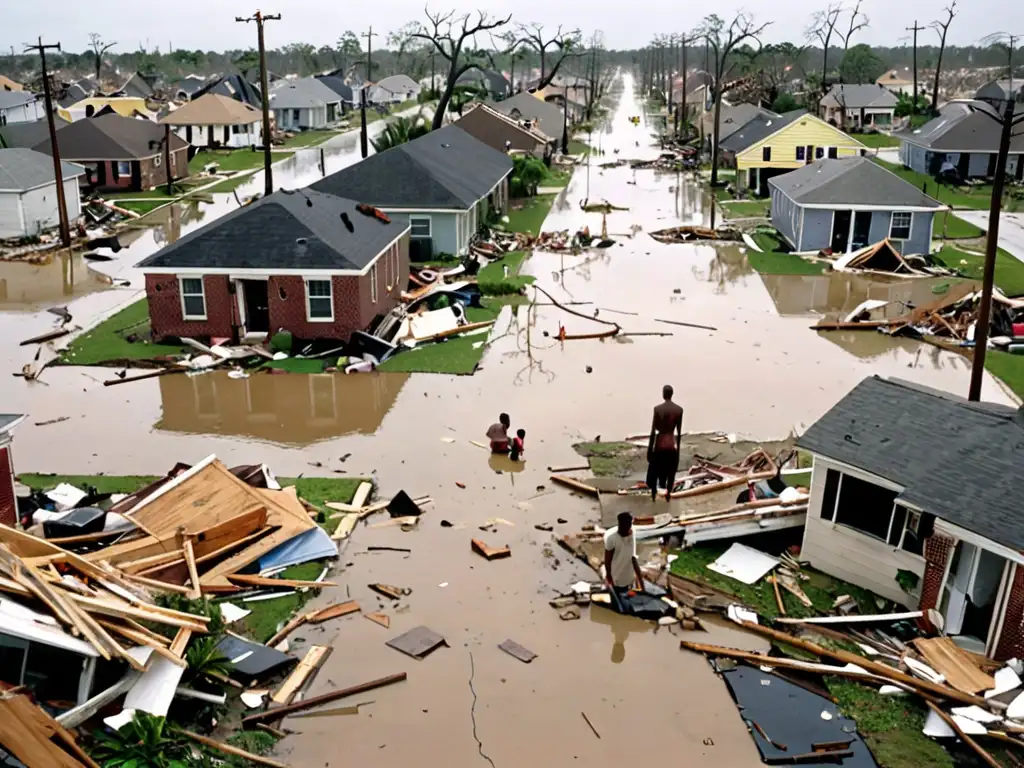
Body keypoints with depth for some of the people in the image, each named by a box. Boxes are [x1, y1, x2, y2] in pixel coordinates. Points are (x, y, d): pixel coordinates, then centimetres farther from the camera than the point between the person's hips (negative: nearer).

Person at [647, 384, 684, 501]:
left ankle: (654, 495, 25)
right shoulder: (679, 410, -5)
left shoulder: (658, 409, -14)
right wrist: (678, 447, 14)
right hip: (672, 444, 2)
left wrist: (649, 449, -2)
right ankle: (668, 494, 26)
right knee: (671, 472, 18)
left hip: (660, 444, -2)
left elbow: (653, 431, -11)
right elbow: (679, 432, 1)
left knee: (654, 471, 16)